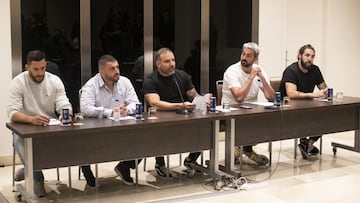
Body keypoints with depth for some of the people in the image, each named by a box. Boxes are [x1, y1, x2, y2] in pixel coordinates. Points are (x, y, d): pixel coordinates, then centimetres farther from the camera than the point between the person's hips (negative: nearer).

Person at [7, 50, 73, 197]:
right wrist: (31, 119, -41)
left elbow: (65, 105, -7)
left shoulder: (55, 81, -1)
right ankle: (37, 177, -17)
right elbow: (12, 113, -20)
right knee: (19, 140, -36)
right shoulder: (18, 83, -9)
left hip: (50, 126, 3)